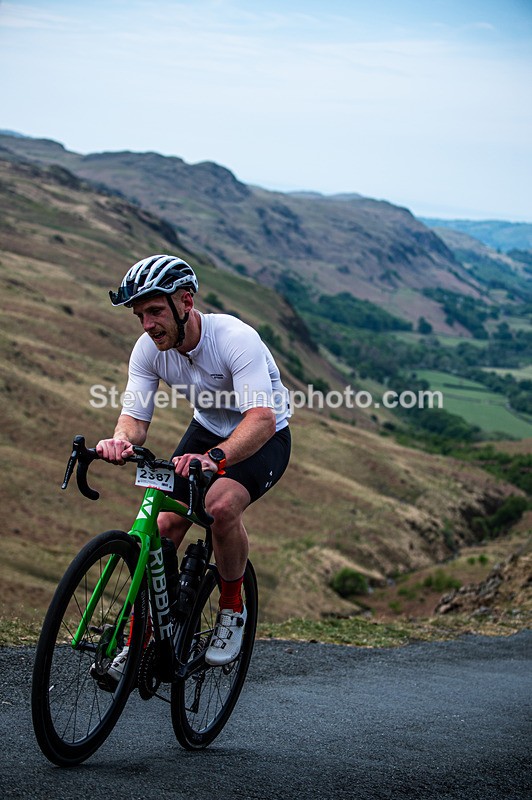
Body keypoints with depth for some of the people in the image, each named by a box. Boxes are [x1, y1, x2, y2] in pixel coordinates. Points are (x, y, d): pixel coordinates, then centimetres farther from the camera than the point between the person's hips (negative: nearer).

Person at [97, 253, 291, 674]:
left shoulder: (236, 339, -34)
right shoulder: (149, 349, -17)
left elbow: (262, 418, -45)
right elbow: (135, 417, -19)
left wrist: (214, 458, -63)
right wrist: (120, 441, -44)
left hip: (264, 438, -5)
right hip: (208, 430, 5)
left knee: (222, 505, -32)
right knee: (166, 522, -11)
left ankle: (232, 610, -8)